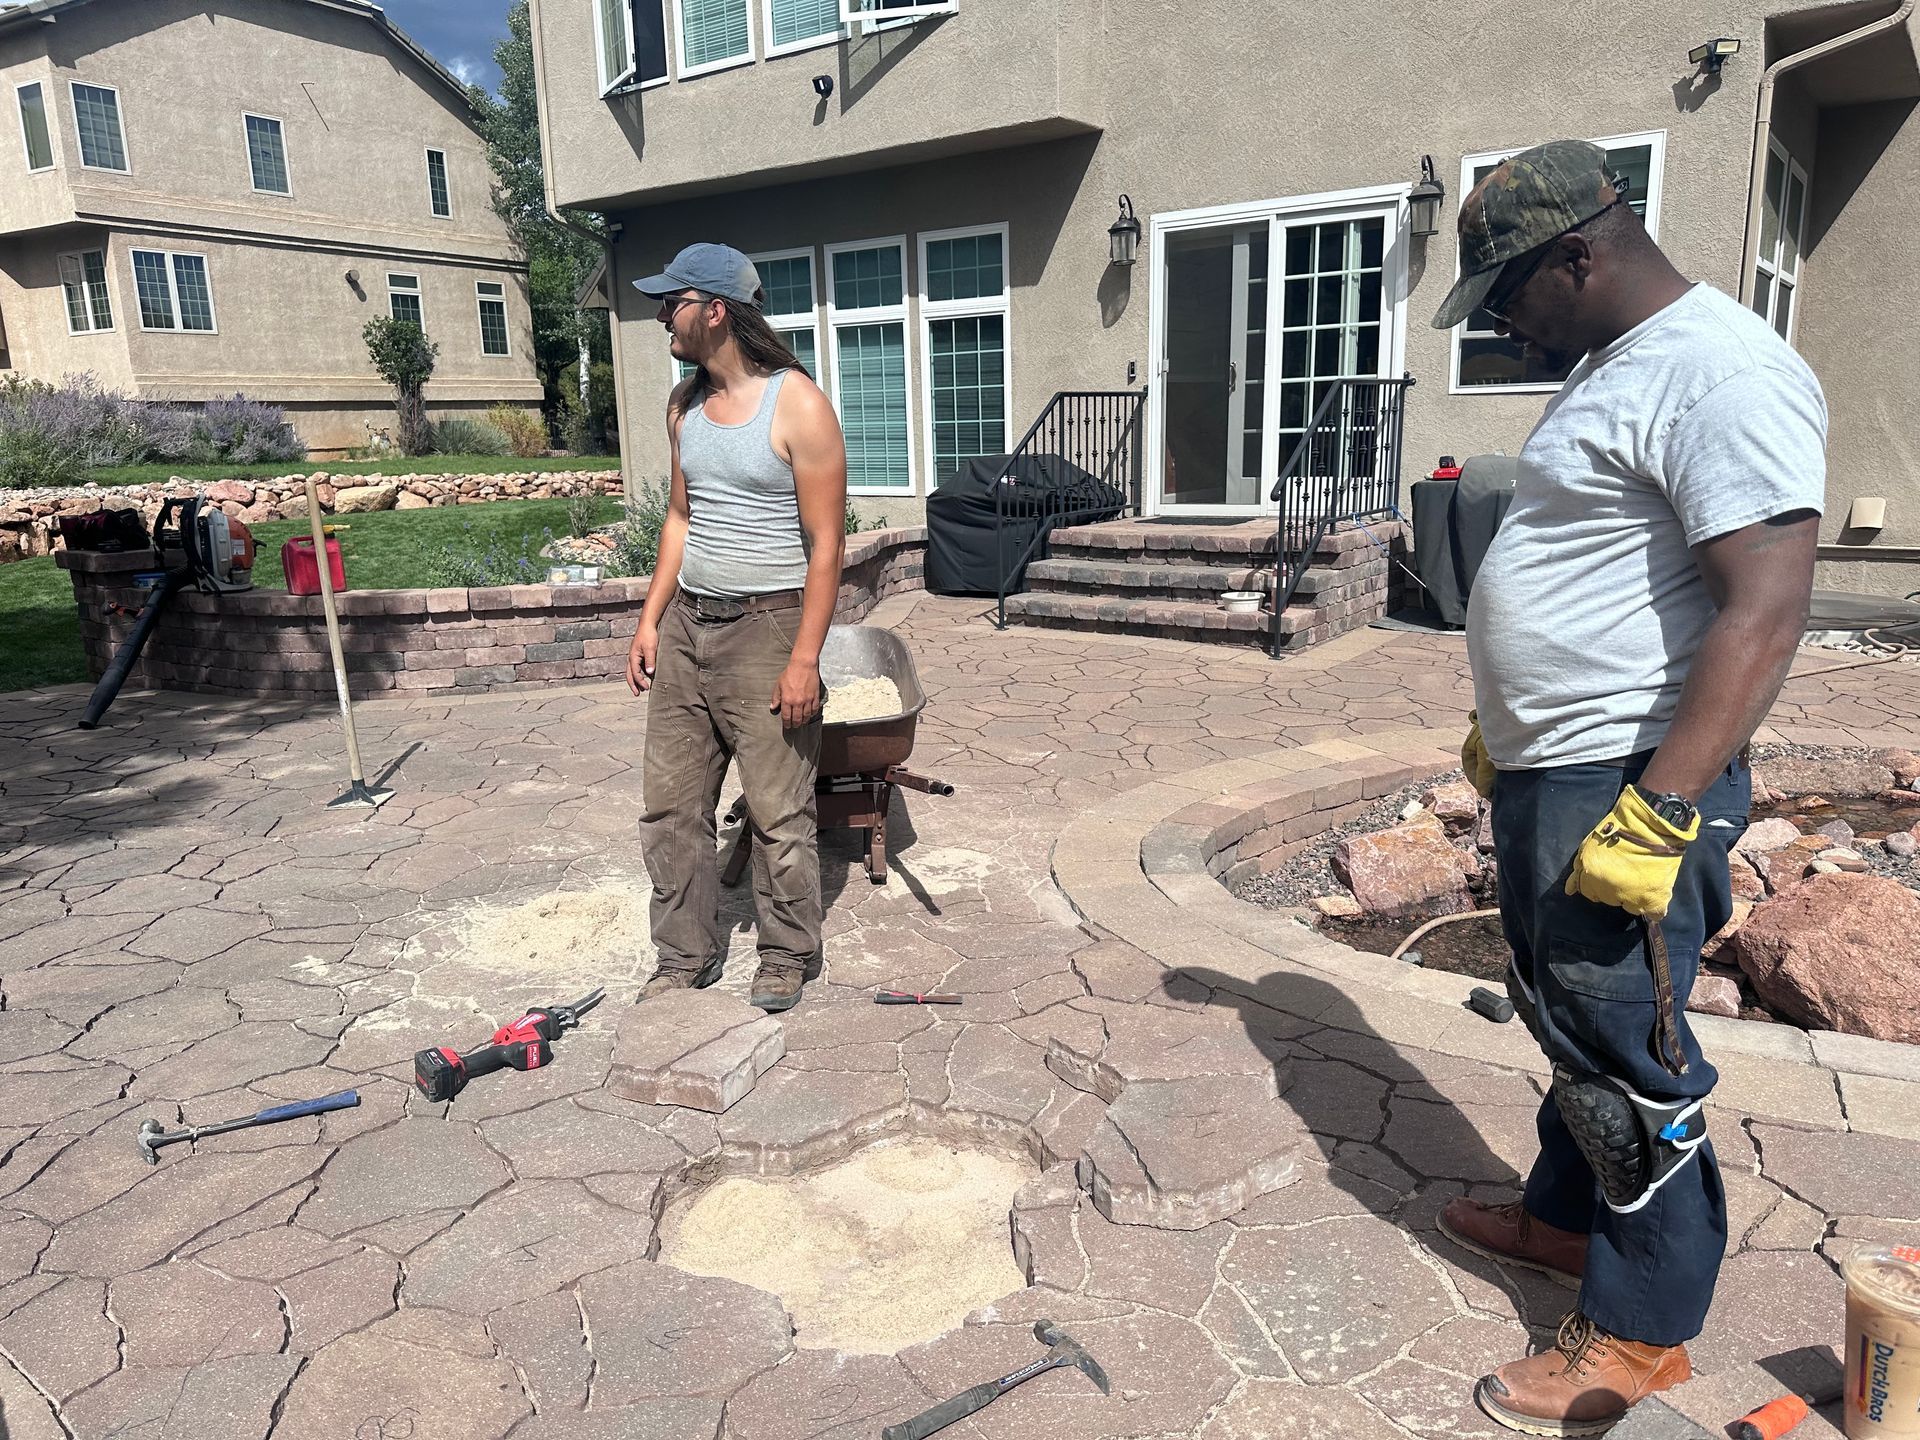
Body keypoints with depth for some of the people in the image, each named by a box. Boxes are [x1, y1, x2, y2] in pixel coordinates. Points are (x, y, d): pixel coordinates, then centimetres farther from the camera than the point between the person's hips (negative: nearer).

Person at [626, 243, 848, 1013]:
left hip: (765, 628, -7)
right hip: (685, 624, 7)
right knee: (672, 804, 9)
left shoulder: (798, 405, -11)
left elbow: (826, 543, -13)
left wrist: (804, 658, -16)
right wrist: (651, 620, 11)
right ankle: (687, 954, 24)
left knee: (779, 810, 1)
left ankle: (786, 955, 20)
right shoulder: (683, 404, 10)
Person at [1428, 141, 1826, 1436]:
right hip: (1546, 775, 10)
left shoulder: (1724, 375, -17)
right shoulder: (1612, 368, 15)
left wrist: (1657, 813, -28)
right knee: (1564, 1021, 22)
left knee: (1622, 1051, 2)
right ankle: (1568, 1215, 41)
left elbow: (1764, 612, -25)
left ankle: (1643, 1328, 20)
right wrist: (1502, 725, 25)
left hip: (1626, 789, -10)